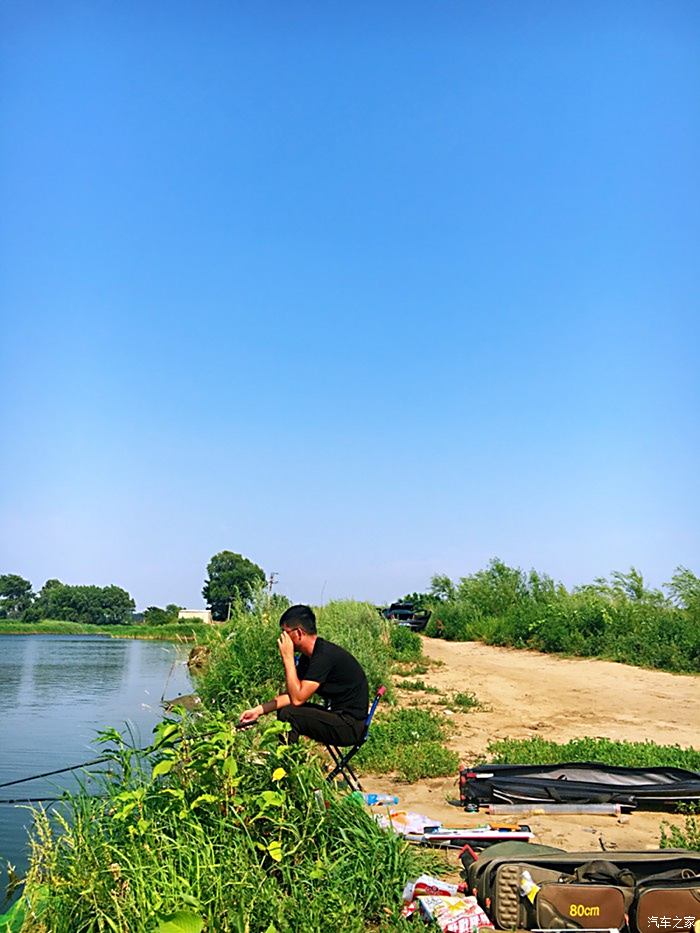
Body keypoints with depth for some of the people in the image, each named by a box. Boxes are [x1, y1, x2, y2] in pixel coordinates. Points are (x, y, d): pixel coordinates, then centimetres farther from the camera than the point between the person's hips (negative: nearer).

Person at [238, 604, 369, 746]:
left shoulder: (325, 655, -22)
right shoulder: (308, 656, 8)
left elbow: (297, 698, -24)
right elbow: (291, 694, 13)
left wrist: (287, 657, -20)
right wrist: (259, 710, 4)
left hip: (350, 725, -10)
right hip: (337, 714, 10)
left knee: (288, 715, -20)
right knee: (283, 710, 13)